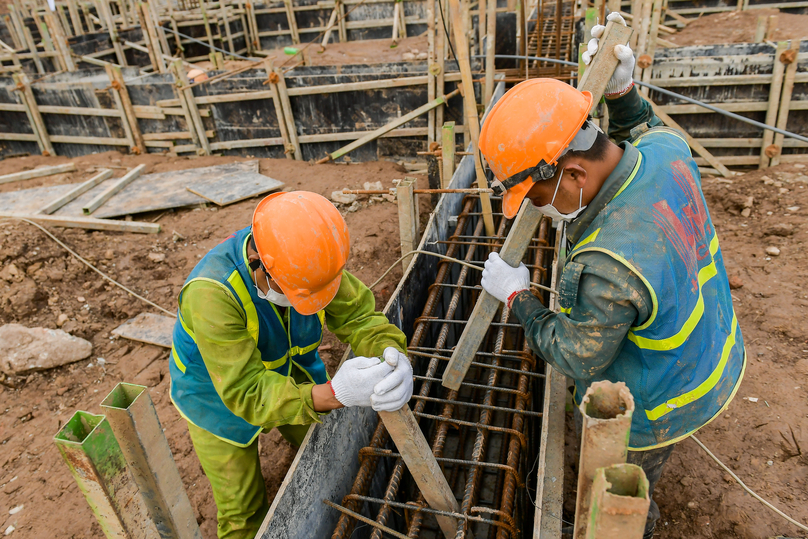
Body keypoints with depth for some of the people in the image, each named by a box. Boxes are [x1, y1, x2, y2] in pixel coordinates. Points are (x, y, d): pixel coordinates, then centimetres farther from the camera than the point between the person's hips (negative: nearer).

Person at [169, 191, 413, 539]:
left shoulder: (306, 256, -26)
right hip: (220, 398, -4)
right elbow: (246, 392, -41)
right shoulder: (211, 293, -42)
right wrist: (332, 394, -55)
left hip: (290, 372, 4)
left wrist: (392, 355, -46)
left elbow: (358, 314, -23)